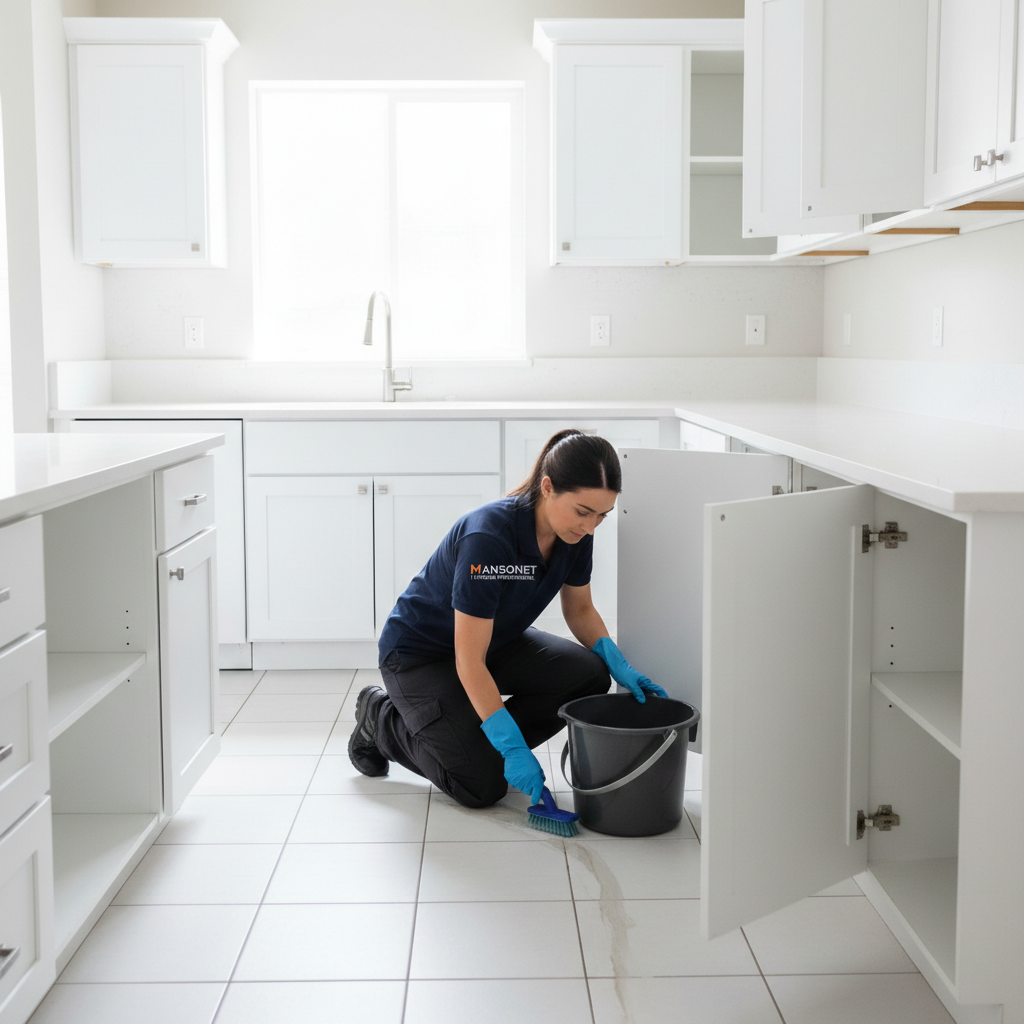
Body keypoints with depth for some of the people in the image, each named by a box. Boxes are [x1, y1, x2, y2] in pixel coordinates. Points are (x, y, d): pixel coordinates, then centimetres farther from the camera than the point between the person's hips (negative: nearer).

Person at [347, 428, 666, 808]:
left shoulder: (575, 534, -15)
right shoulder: (488, 536, -37)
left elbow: (579, 609, 4)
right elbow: (469, 662, -34)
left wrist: (618, 664, -14)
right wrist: (515, 749, -36)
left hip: (498, 639, 7)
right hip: (420, 652, -7)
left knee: (589, 675, -16)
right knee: (483, 785, -16)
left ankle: (486, 742, 4)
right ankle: (382, 717, 8)